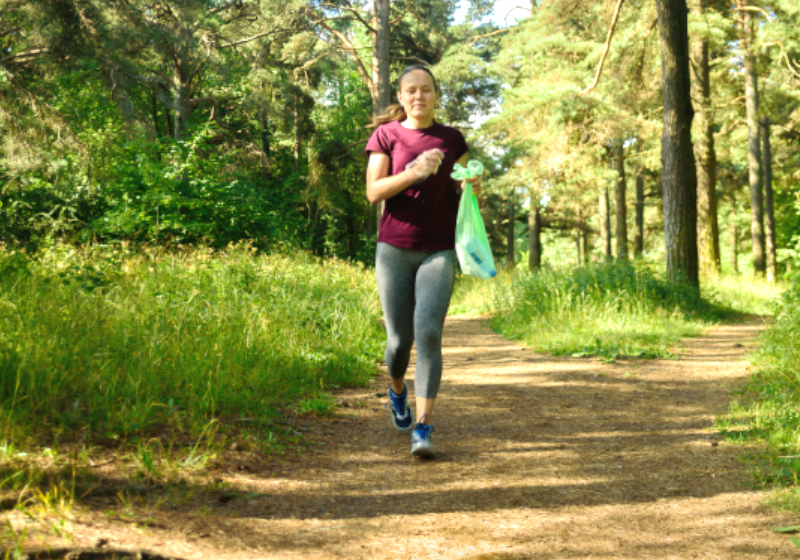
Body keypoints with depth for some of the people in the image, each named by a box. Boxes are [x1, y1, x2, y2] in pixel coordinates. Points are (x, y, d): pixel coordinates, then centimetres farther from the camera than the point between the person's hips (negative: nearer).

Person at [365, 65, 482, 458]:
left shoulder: (452, 140, 9)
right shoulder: (386, 135, 3)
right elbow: (373, 192, -7)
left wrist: (471, 188, -4)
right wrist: (414, 172, -20)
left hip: (439, 251, 0)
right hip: (394, 250, 0)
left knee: (429, 333, -16)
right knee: (400, 338, 6)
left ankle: (423, 428, -15)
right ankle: (397, 389, 41)